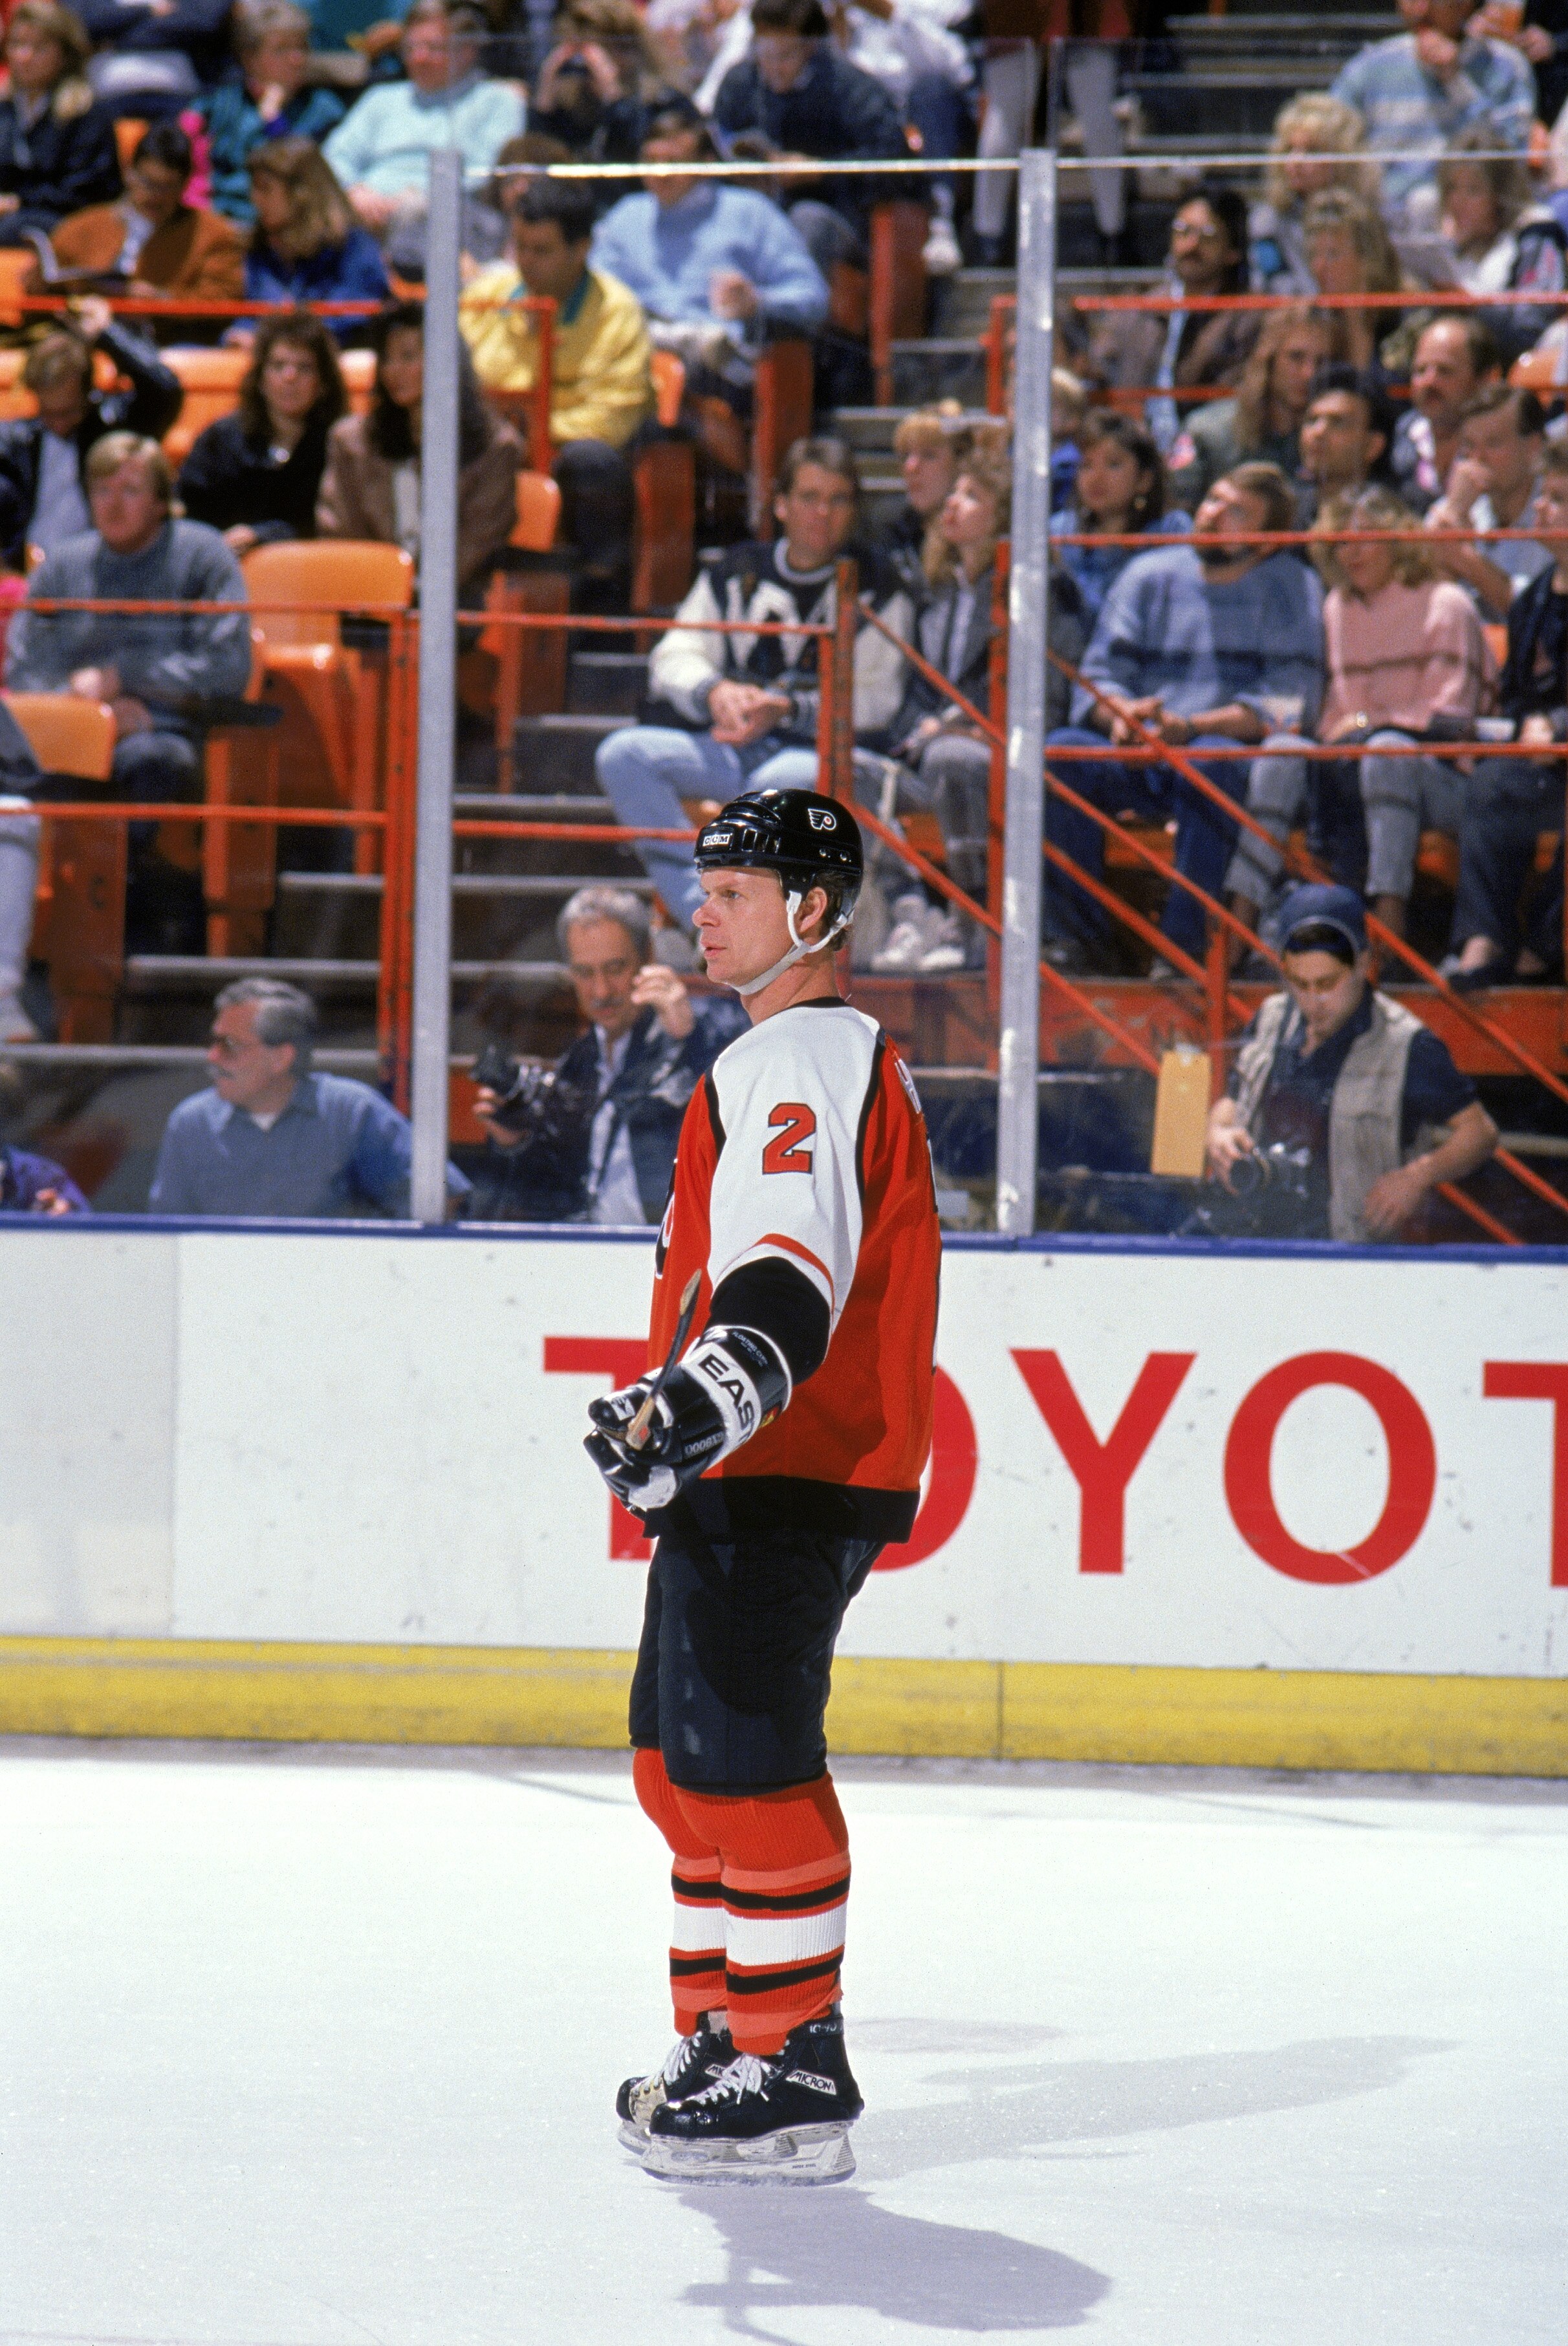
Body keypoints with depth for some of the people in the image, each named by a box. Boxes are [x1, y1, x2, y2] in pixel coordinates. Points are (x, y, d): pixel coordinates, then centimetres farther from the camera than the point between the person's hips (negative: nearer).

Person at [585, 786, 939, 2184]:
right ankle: (731, 2046, 24)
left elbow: (791, 1264, -29)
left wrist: (723, 1387, -44)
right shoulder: (830, 1056, 22)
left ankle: (794, 2080, -11)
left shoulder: (799, 1060, -13)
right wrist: (673, 1405, 42)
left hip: (782, 1481, -11)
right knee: (685, 1761, 16)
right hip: (753, 1476, 11)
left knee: (742, 1765, -12)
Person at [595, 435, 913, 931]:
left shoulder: (876, 589, 8)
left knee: (784, 782, -41)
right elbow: (673, 659, 12)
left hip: (821, 752, -4)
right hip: (729, 749, 4)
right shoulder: (734, 575, 18)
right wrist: (714, 693, -12)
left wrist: (786, 709, -17)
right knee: (622, 754, -22)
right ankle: (705, 922, -30)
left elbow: (876, 702, -2)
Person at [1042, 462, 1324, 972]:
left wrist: (1190, 726, -22)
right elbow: (1099, 676, 9)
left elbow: (1287, 704, -8)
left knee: (1210, 760, -37)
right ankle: (1075, 930, -18)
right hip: (1138, 763, 3)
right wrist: (1120, 714, -17)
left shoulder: (1291, 590, 3)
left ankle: (1186, 940, -31)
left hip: (1233, 750, -3)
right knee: (1060, 752, -25)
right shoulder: (1150, 576, 13)